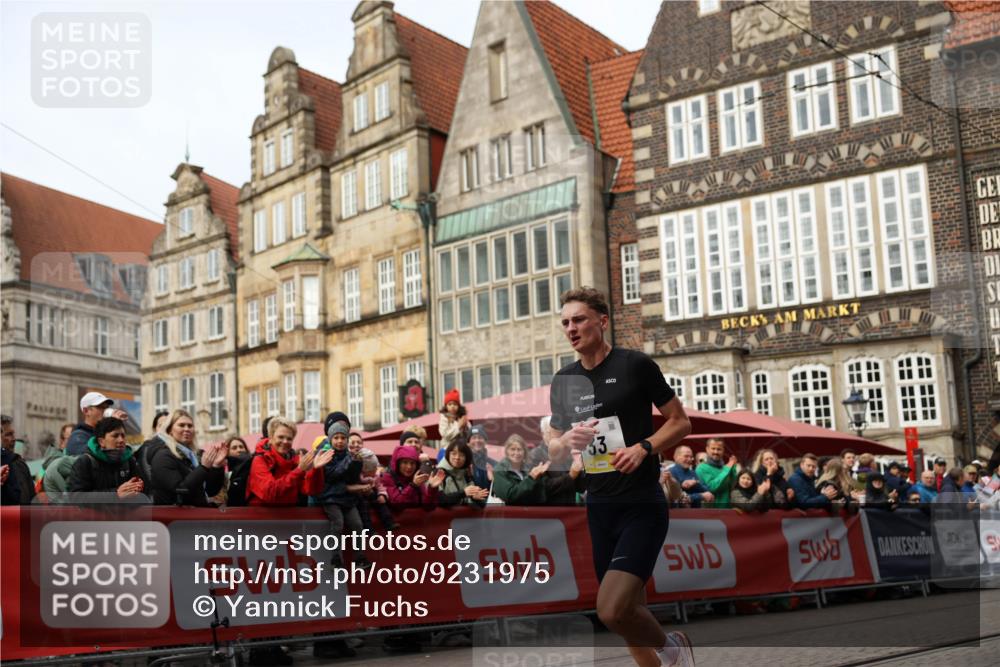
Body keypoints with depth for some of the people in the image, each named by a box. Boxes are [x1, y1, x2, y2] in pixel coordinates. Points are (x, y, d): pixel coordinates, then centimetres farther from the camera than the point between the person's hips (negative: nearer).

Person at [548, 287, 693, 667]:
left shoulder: (635, 365, -6)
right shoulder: (563, 381, 8)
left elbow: (680, 422, -1)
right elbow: (554, 444, 17)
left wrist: (644, 448, -18)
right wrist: (568, 441, -6)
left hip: (642, 506, -6)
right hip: (598, 507, 6)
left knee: (612, 611, -18)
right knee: (630, 611, 12)